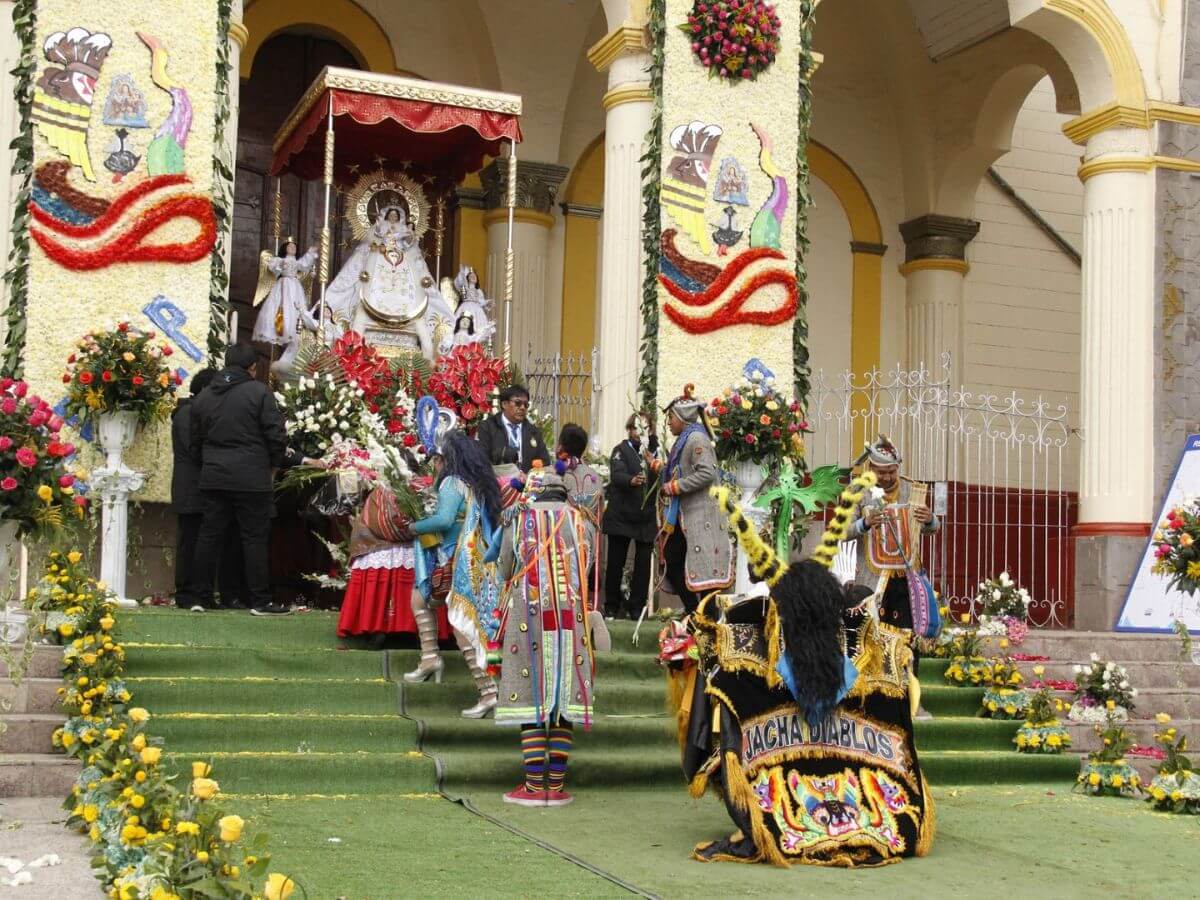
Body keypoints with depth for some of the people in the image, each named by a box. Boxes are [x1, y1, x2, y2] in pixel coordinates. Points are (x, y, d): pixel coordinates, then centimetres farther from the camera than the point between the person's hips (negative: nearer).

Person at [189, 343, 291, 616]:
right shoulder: (259, 392, -6)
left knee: (209, 536, 9)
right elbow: (276, 435, -9)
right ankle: (260, 601, 2)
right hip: (251, 478, -5)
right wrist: (274, 465, 5)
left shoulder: (202, 398, 11)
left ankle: (203, 598, 13)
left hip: (213, 478, 5)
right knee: (255, 538, 0)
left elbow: (195, 442, 16)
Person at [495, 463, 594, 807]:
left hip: (529, 620, -2)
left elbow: (505, 571, 6)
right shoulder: (579, 521, 5)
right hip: (571, 620, 2)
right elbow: (586, 569, 9)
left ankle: (535, 786, 0)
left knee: (532, 699, 0)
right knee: (563, 700, 5)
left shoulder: (521, 520, -1)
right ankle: (557, 786, 7)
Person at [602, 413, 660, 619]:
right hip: (621, 515, -3)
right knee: (615, 562, 2)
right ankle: (612, 606, 13)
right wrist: (631, 480, -39)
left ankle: (636, 606, 9)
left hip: (646, 517, 3)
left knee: (643, 563, 1)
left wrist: (653, 465, -11)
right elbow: (617, 475, -18)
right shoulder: (621, 450, 0)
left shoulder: (654, 451, 12)